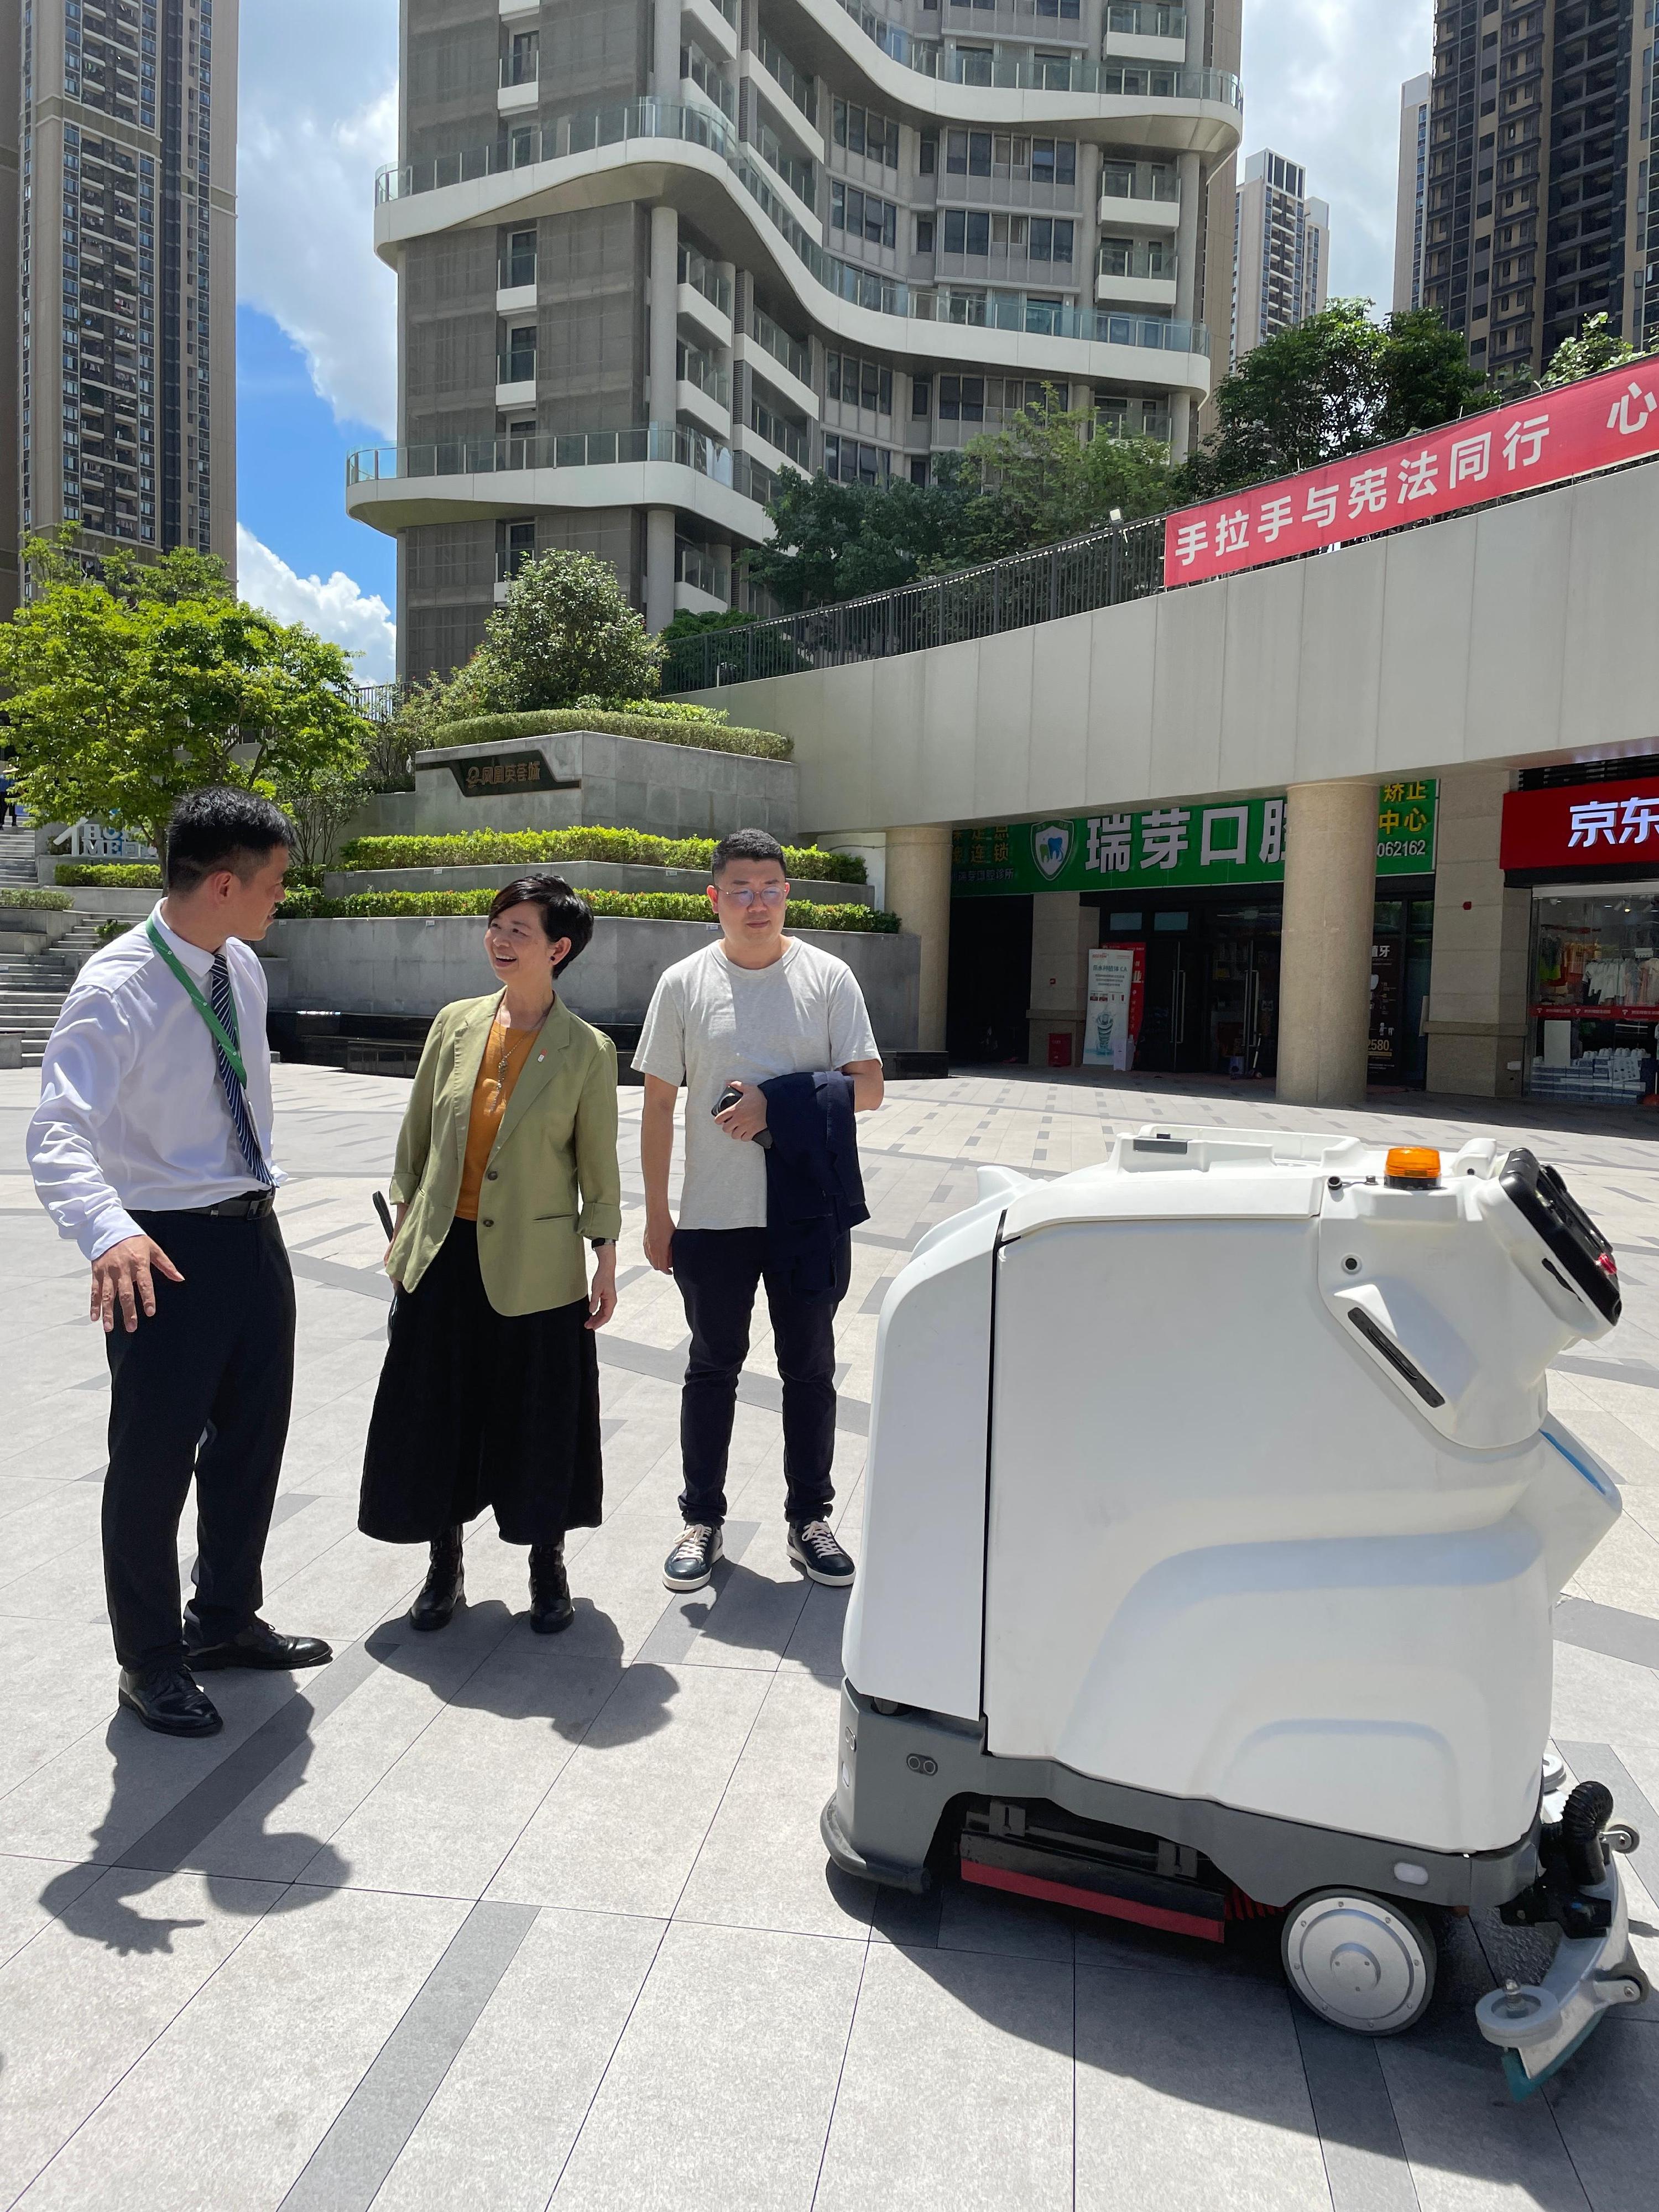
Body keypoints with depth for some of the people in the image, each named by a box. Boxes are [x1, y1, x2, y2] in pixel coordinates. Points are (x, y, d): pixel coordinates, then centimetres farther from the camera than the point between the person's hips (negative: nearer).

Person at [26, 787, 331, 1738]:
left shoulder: (243, 967, 3)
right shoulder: (117, 988, -21)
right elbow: (57, 1133, -31)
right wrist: (108, 1232, -48)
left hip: (255, 1231, 8)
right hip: (168, 1251, -8)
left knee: (253, 1438, 19)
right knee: (156, 1458, 7)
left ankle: (227, 1620, 41)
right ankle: (152, 1661, 28)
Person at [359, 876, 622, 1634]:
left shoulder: (587, 1051, -7)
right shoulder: (456, 1024, 2)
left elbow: (598, 1165, -2)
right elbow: (417, 1135, 9)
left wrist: (605, 1261, -2)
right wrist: (403, 1231, 10)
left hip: (535, 1267, -3)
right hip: (443, 1256, 3)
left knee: (537, 1417, 8)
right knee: (436, 1413, 12)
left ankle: (547, 1567, 30)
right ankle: (445, 1564, 32)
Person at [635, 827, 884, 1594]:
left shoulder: (828, 977, -1)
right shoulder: (684, 983, 0)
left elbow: (868, 1087, -4)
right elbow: (658, 1104, 2)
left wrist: (776, 1102, -18)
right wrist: (655, 1213, 1)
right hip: (713, 1215, 0)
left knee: (810, 1369, 11)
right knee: (713, 1369, 12)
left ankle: (809, 1518, 26)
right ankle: (703, 1519, 27)